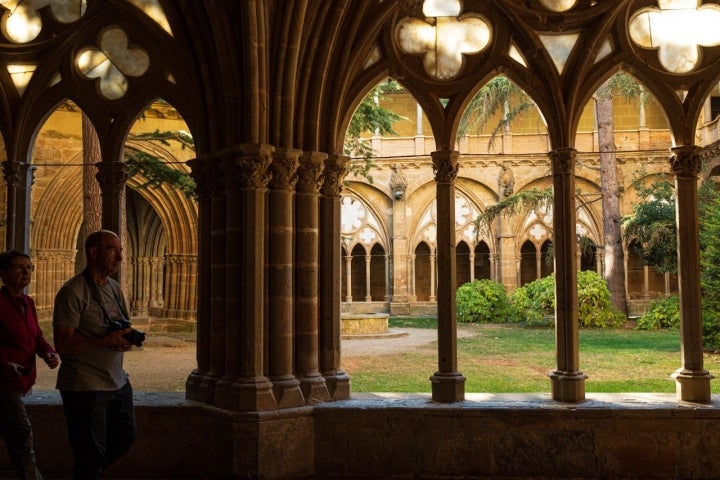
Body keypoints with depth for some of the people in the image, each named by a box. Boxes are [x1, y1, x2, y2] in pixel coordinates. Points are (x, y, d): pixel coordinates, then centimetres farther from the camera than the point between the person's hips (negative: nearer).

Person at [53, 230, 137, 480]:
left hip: (118, 382, 8)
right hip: (86, 386, -8)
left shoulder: (115, 288, 10)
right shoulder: (73, 292, -15)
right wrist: (106, 340, -28)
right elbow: (63, 344, -20)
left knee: (124, 438, 20)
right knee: (92, 453, 0)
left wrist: (127, 337, -5)